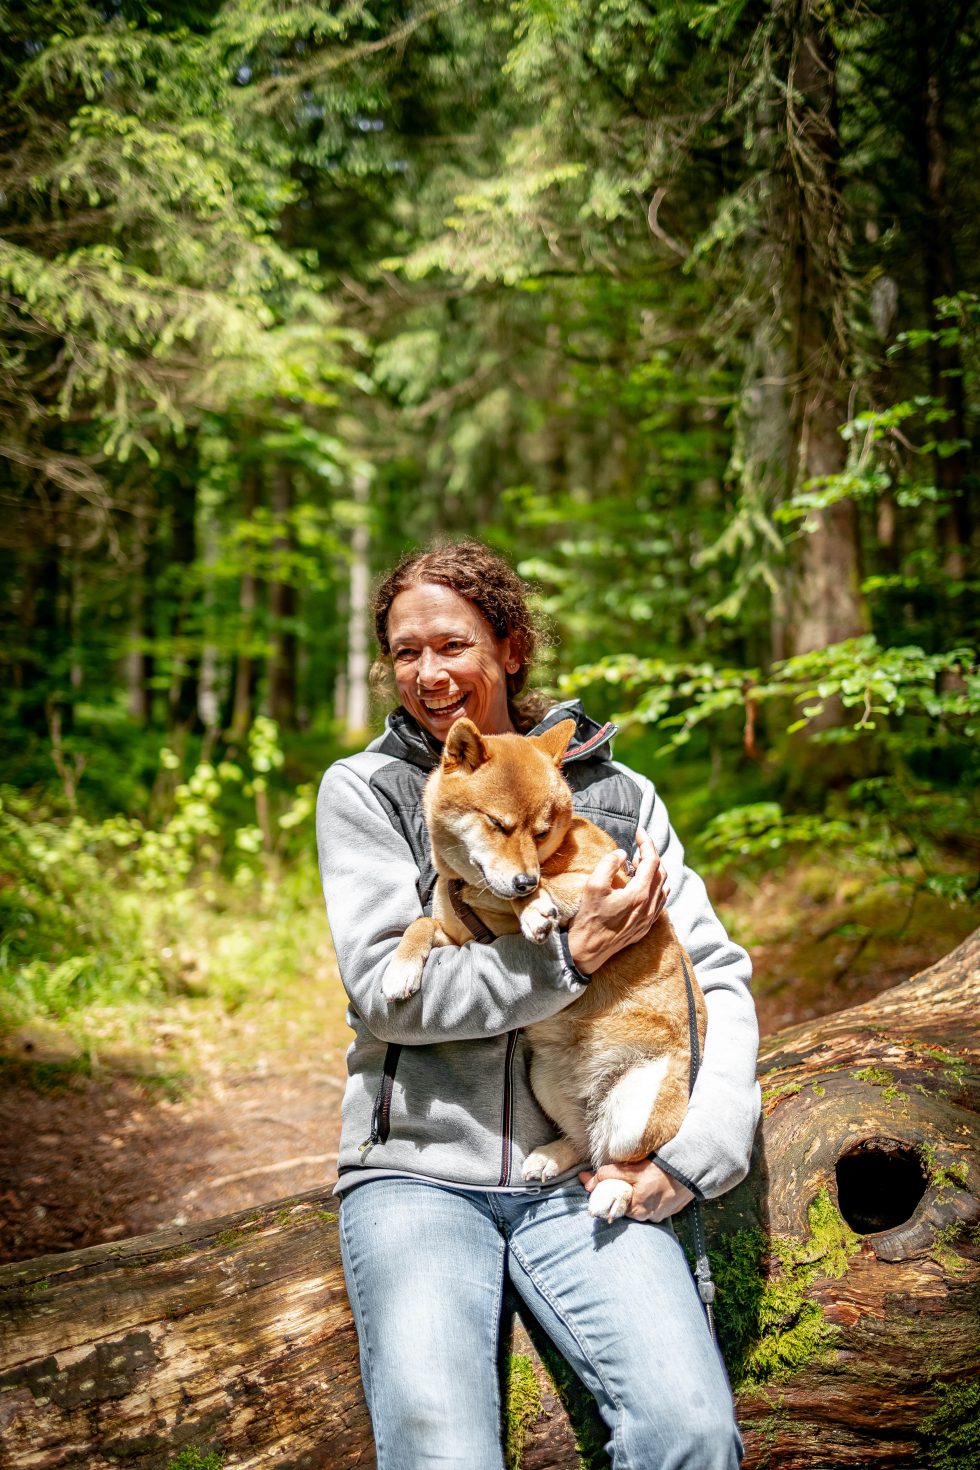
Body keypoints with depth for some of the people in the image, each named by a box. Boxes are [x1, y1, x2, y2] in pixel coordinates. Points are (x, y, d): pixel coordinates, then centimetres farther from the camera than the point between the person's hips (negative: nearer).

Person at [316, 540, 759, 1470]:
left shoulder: (617, 795, 10)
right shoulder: (363, 790, 6)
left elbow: (720, 979, 9)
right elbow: (383, 992, -6)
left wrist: (697, 1151, -6)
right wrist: (569, 956, -14)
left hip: (579, 1175, 1)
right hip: (418, 1169, -1)